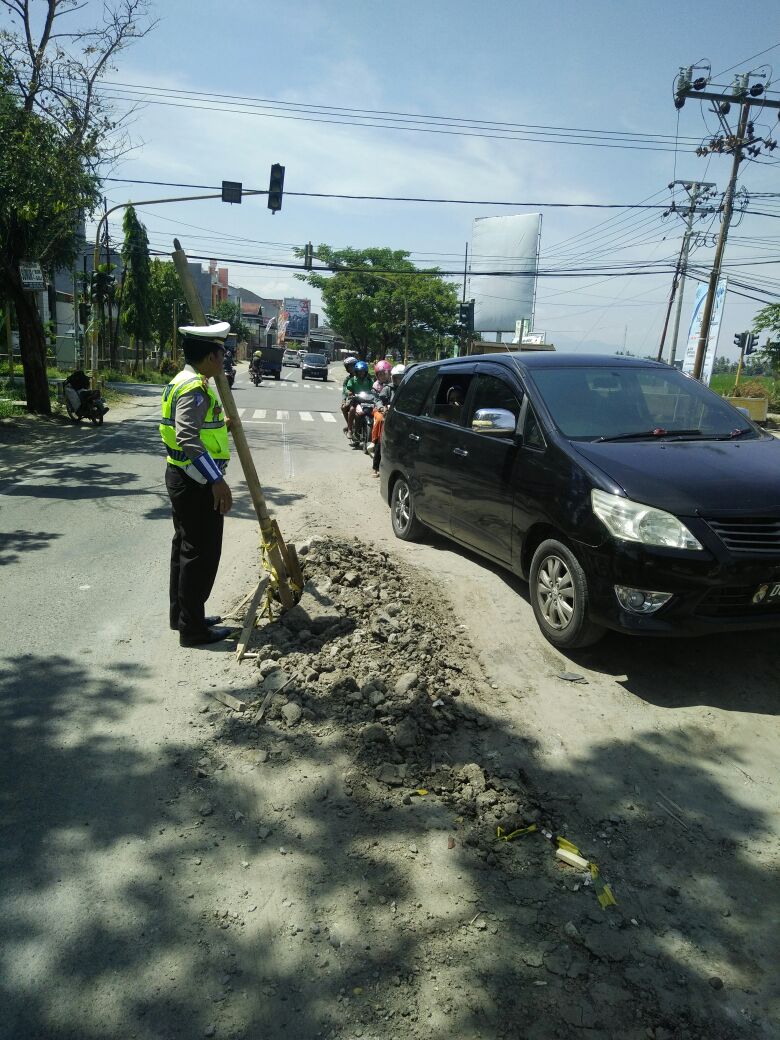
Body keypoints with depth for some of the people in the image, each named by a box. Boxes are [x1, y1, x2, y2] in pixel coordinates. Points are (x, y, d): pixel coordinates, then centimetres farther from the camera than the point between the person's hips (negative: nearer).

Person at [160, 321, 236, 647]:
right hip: (197, 483, -11)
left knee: (185, 547, 18)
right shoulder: (195, 388, -19)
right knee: (200, 553, -3)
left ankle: (182, 614, 31)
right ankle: (193, 627, 6)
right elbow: (188, 439, -30)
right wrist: (217, 480, -30)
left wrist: (220, 426, 22)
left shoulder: (183, 381, 13)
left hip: (181, 477, 11)